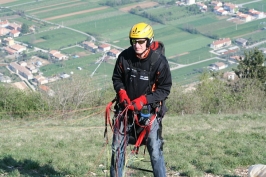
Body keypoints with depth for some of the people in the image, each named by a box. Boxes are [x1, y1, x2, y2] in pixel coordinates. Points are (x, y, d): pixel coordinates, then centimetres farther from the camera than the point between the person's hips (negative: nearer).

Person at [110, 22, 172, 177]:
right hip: (126, 107, 3)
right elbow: (117, 77, 8)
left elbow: (165, 89, -11)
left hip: (149, 109, -3)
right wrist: (121, 92, -12)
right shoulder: (124, 57, -8)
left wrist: (143, 99, -21)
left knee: (155, 151, -7)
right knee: (117, 148, 7)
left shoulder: (159, 61, -17)